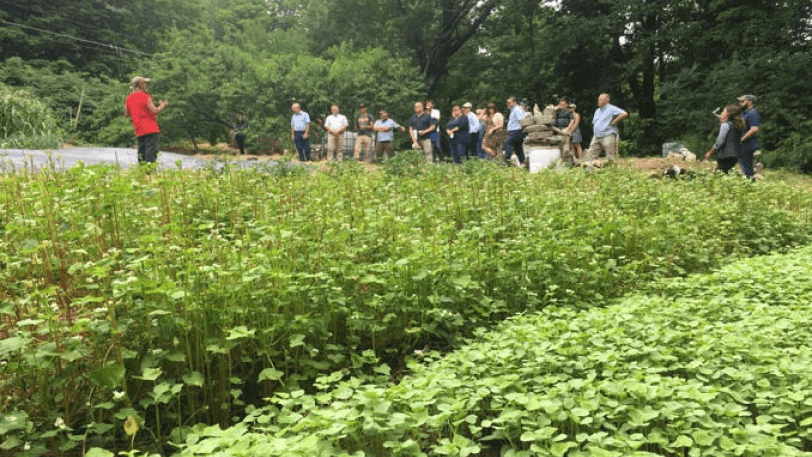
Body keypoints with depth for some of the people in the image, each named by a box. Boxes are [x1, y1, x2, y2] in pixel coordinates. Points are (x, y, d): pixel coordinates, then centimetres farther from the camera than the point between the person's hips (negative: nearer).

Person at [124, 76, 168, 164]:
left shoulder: (129, 98, 12)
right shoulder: (145, 96, -8)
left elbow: (126, 114, 16)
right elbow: (155, 111, -15)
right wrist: (162, 105, 3)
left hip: (138, 130, 7)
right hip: (150, 129, -7)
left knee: (141, 152, 10)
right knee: (151, 151, -8)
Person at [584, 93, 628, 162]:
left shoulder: (611, 108, -4)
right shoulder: (597, 111, 22)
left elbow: (624, 114, -16)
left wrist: (614, 122, -13)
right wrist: (594, 132, 15)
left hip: (608, 136, -8)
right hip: (596, 137, 8)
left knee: (611, 158, -6)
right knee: (590, 155, -1)